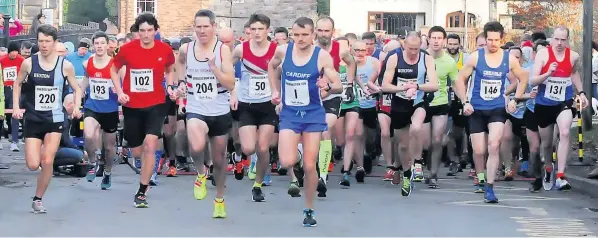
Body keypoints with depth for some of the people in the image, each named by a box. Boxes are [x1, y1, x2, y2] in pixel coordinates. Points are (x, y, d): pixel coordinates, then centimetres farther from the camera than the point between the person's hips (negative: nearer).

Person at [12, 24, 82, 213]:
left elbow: (76, 88, 8)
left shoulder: (65, 66, -7)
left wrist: (76, 107, -8)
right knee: (33, 165, -5)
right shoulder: (29, 63, -6)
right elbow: (17, 84, 10)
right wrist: (16, 107, 0)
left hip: (55, 119, 0)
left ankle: (38, 199, 9)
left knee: (47, 162, -9)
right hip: (33, 119, 0)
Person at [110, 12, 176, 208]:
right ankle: (148, 168, 48)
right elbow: (114, 70, 6)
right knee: (137, 152, 9)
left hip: (155, 105, -1)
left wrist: (170, 87, -4)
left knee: (149, 146, -18)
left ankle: (141, 193, -10)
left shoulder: (165, 50, -6)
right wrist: (119, 92, -7)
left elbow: (169, 70, 14)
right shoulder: (127, 49, -9)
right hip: (132, 106, 1)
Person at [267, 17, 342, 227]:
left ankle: (309, 210, 18)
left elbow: (339, 86, -11)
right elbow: (272, 66, 20)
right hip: (289, 114, 1)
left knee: (310, 166, 1)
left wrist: (328, 87, -33)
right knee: (287, 162, -17)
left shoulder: (322, 56, -12)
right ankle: (293, 152, 22)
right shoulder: (282, 51, -4)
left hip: (313, 114, -1)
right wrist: (275, 91, 13)